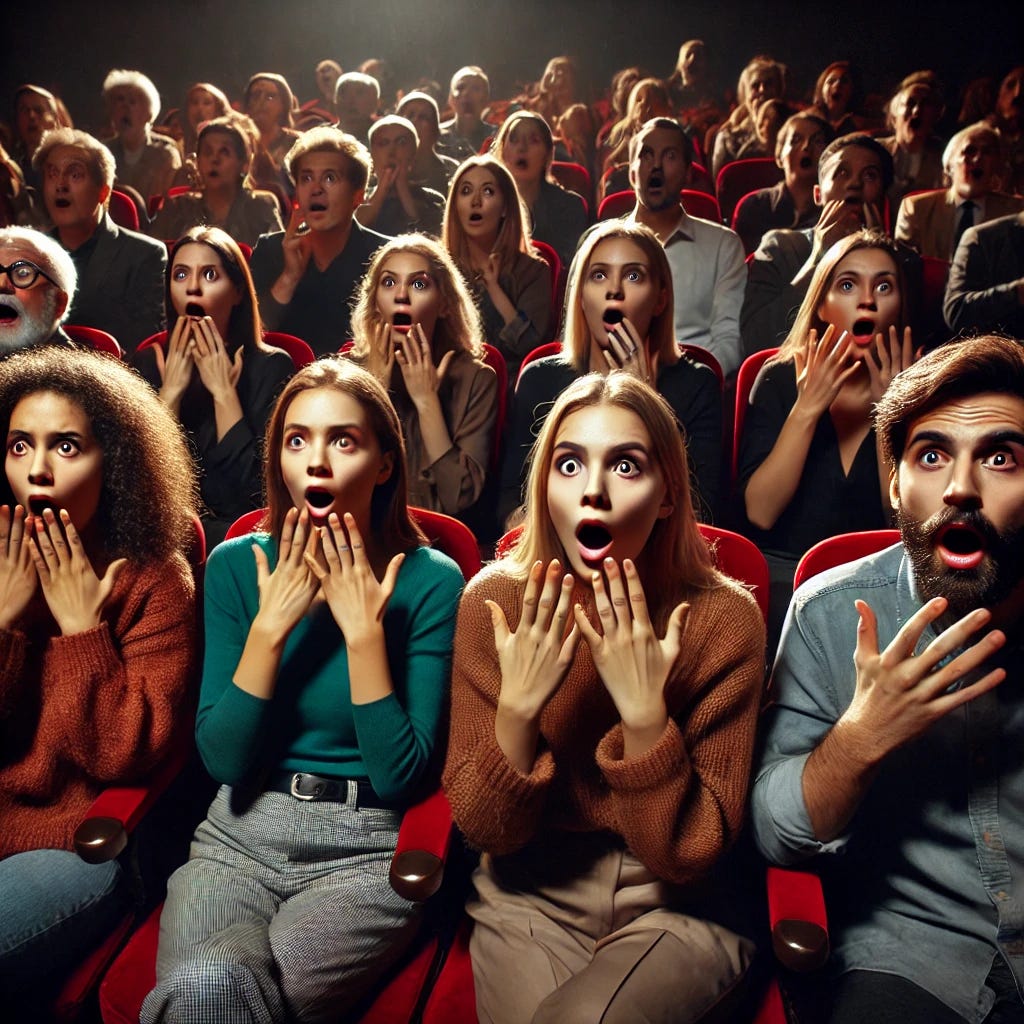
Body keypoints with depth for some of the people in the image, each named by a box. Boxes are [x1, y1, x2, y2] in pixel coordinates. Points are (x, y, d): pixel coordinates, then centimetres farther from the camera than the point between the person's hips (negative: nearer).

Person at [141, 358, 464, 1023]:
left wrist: (363, 629, -18)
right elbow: (222, 759, -4)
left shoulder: (429, 581, -8)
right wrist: (272, 624, -15)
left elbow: (402, 776, -11)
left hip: (367, 854, -2)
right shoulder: (238, 565, 1)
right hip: (239, 840, 3)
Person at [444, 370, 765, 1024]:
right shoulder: (494, 599, -11)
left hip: (674, 906, -1)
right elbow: (484, 831, -9)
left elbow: (689, 855, -15)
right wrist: (517, 706, -27)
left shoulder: (723, 619, -15)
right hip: (532, 896, 2)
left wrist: (645, 711, -29)